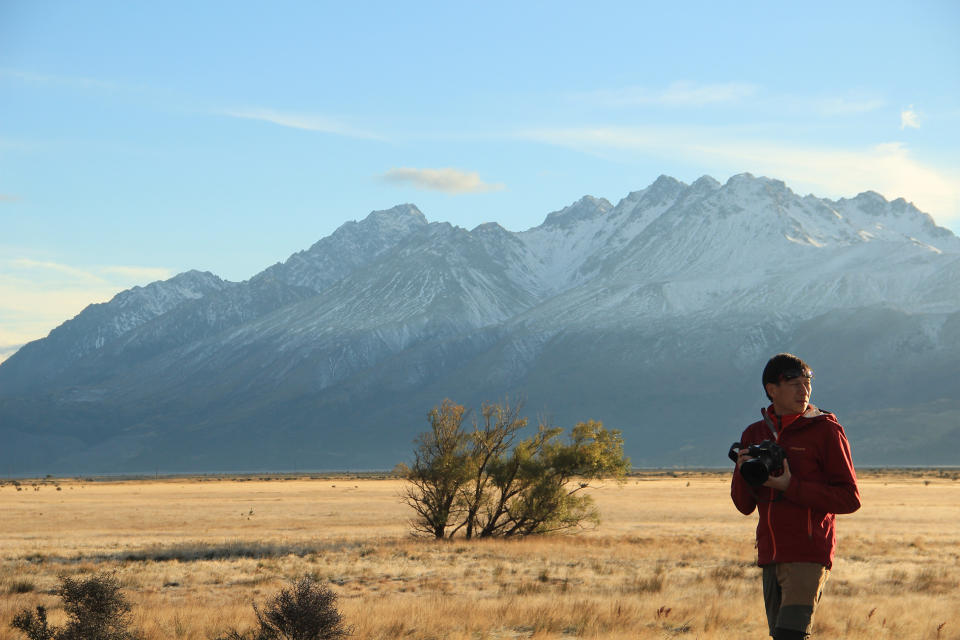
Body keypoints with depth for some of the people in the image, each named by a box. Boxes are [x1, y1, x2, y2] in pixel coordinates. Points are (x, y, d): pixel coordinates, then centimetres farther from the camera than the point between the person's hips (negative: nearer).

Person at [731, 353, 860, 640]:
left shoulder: (826, 430, -3)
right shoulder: (755, 434, 12)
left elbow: (850, 499, -7)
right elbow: (744, 506, 13)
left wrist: (791, 487, -16)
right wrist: (743, 473, -9)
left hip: (808, 555, -6)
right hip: (770, 554, 6)